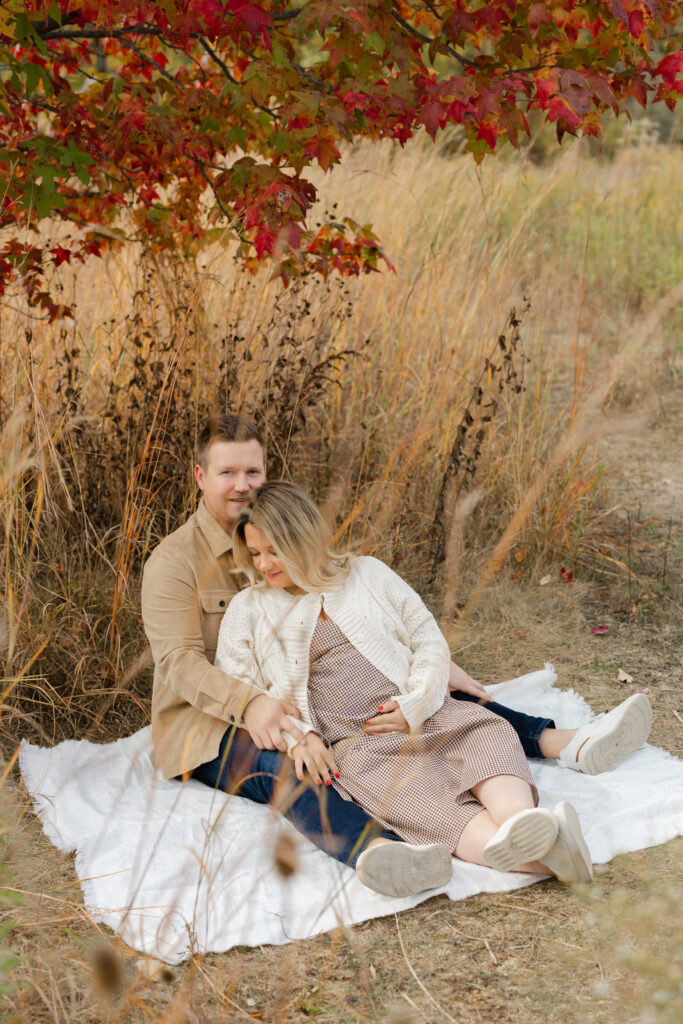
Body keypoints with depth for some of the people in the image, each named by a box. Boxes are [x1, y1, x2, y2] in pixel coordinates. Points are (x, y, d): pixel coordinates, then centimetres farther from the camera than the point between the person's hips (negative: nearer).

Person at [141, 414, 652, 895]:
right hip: (212, 728, -7)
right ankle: (371, 850, -70)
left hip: (295, 701, 8)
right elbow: (180, 663, -21)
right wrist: (249, 703, -40)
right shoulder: (174, 561, -10)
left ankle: (560, 742, -14)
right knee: (283, 763, -41)